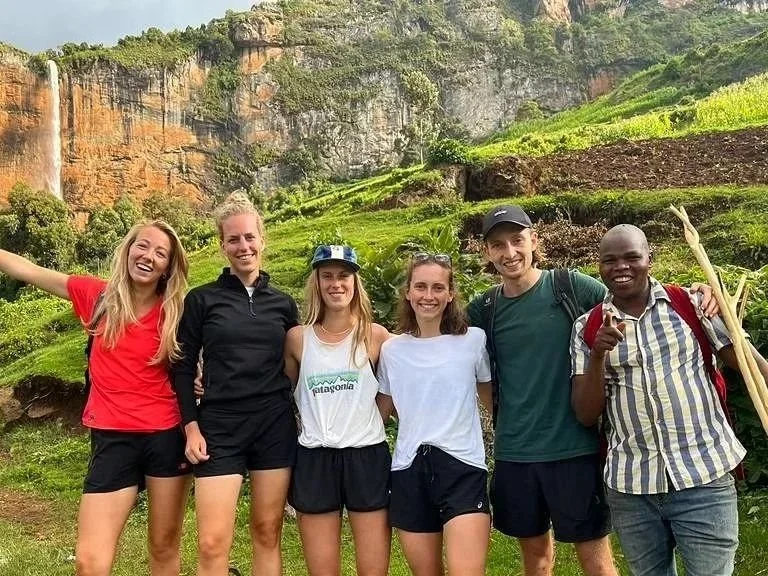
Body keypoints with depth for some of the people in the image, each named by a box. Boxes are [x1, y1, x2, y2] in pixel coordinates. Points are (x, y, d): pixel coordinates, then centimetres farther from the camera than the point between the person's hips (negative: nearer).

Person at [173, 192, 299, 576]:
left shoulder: (283, 303, 9)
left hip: (275, 425, 2)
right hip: (220, 427, -2)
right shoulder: (201, 300, 2)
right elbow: (183, 368, 2)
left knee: (267, 534, 9)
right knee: (211, 545, -5)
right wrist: (191, 427, -6)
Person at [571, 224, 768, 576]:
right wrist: (598, 355, -16)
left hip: (704, 479, -1)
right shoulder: (587, 328, 2)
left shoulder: (691, 304, -1)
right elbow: (586, 416, -2)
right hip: (630, 487, 2)